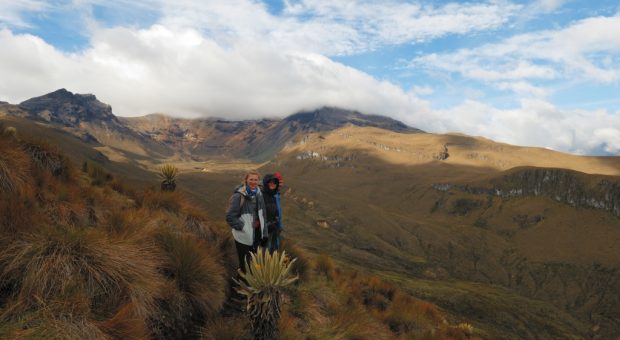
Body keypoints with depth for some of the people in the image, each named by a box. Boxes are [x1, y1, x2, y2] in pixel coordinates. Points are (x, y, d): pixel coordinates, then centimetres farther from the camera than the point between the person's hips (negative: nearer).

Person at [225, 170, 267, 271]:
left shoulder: (258, 194, 1)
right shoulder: (238, 196, -20)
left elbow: (262, 215, 8)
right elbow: (230, 217, -18)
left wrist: (264, 233, 8)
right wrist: (244, 227, -17)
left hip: (256, 235, 6)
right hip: (244, 237, -6)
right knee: (245, 264, 3)